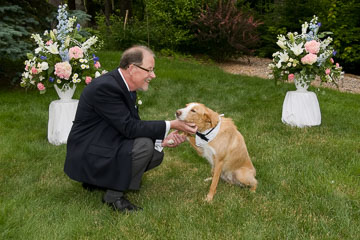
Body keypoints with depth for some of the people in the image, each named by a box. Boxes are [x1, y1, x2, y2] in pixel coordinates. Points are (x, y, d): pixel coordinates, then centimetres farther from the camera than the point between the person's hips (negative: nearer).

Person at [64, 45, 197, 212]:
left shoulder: (125, 86, 5)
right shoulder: (105, 87, -25)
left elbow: (134, 125, 7)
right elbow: (129, 128, -26)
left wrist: (162, 140, -8)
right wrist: (170, 125, -22)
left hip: (106, 145, 10)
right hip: (87, 156, -10)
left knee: (156, 154, 8)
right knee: (144, 146, -25)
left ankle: (97, 179, 14)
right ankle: (114, 195, -6)